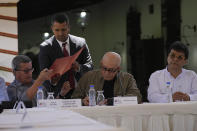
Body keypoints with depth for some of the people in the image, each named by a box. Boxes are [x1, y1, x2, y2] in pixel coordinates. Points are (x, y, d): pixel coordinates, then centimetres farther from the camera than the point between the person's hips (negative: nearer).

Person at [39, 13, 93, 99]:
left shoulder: (80, 43, 8)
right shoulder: (45, 47, 1)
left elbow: (89, 66, 8)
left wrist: (79, 67, -16)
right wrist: (52, 81, -28)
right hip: (58, 94, -2)